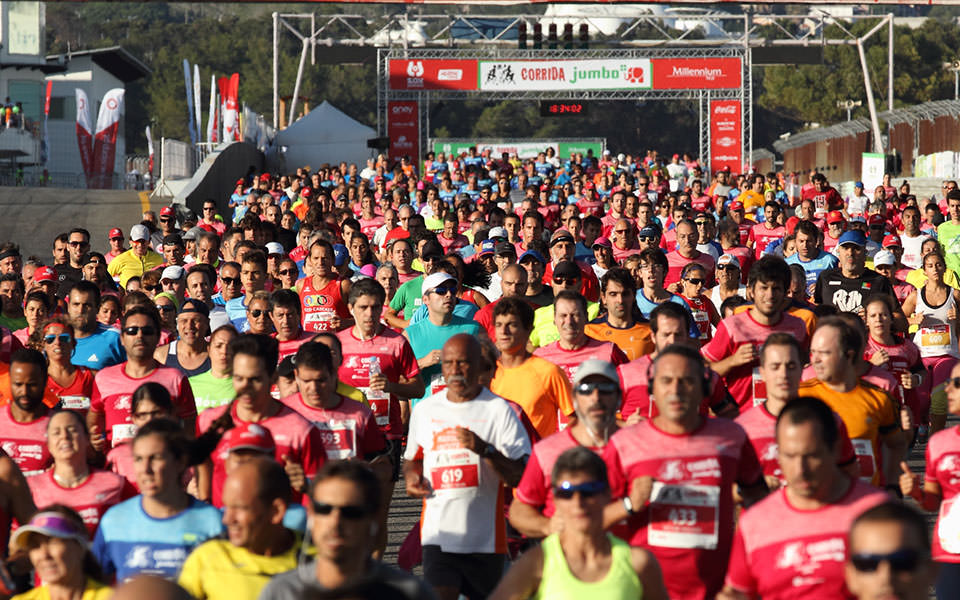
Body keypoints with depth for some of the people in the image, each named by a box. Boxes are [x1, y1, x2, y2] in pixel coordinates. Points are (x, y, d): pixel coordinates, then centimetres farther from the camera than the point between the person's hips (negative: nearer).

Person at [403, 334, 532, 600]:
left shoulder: (498, 409, -3)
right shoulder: (424, 410, 10)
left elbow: (519, 475, -9)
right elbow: (412, 459, 25)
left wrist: (485, 450, -24)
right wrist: (411, 476, 3)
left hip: (484, 537, -1)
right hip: (438, 535, 1)